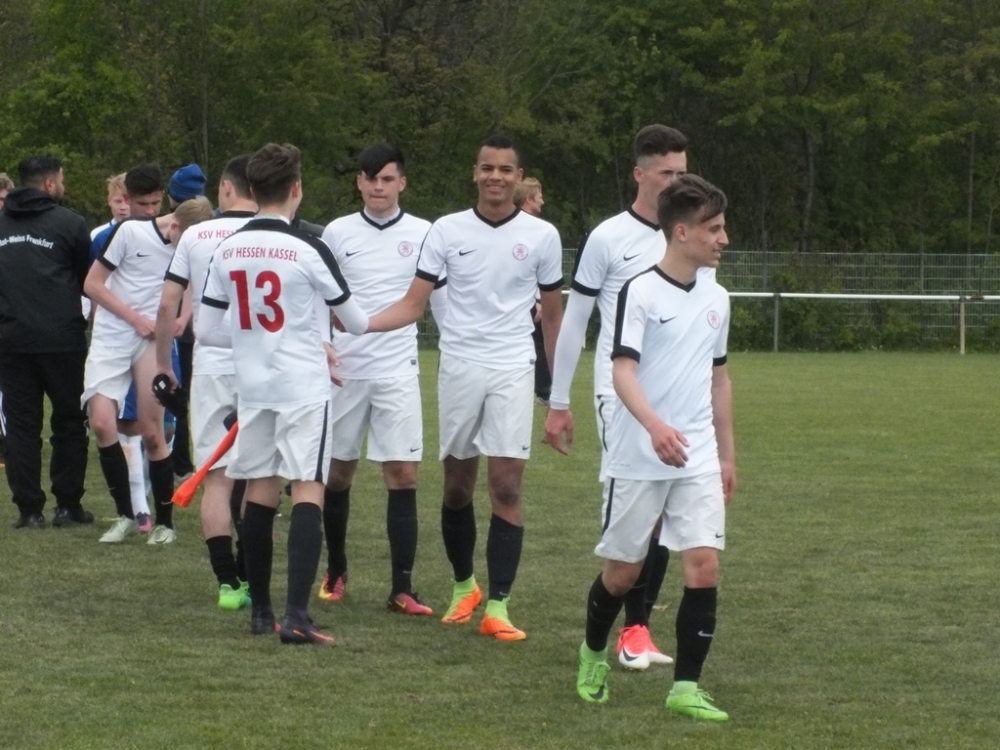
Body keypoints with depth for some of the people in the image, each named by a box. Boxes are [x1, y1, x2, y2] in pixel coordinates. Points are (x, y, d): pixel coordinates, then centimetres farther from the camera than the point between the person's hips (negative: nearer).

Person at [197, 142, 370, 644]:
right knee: (308, 492, -8)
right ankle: (296, 615, -19)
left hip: (252, 388, 5)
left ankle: (260, 611, 19)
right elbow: (354, 321, 1)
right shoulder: (307, 249, -11)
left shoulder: (227, 250, 3)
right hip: (304, 388, -5)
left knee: (260, 493, 13)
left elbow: (206, 330, 8)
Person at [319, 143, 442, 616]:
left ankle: (402, 589, -5)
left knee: (402, 475, -7)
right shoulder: (337, 233, 4)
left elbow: (442, 300, 5)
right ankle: (336, 572, 26)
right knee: (338, 471, 9)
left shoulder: (422, 235, 1)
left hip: (398, 370, -1)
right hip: (344, 368, 1)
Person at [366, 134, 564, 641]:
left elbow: (552, 315, 11)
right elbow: (413, 305, 0)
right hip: (458, 366, 1)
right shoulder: (447, 231, 2)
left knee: (506, 486, -10)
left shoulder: (541, 236, 2)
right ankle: (463, 585, 29)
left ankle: (497, 606, -9)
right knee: (458, 485, 8)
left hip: (512, 371, -1)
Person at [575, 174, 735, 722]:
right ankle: (594, 655, 35)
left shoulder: (716, 299, 9)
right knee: (623, 570, 7)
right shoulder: (640, 292, -11)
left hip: (698, 460, 5)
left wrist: (727, 453, 19)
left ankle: (686, 688, -3)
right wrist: (655, 425, -36)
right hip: (637, 459, -5)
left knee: (704, 567, -8)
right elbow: (622, 370, -20)